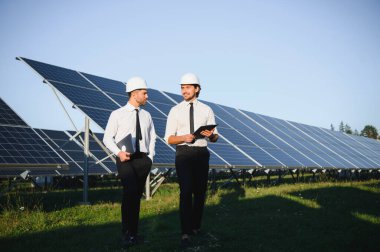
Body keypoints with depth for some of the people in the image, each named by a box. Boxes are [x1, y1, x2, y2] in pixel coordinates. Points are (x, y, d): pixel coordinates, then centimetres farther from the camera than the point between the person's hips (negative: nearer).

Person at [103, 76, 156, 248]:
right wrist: (119, 152, -15)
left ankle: (133, 233, 16)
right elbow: (108, 138, 0)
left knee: (137, 196, 6)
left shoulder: (146, 115, 12)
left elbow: (152, 137, 18)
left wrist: (150, 158, 7)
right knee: (130, 192, -22)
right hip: (125, 159, -4)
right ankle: (126, 233, -14)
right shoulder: (117, 114, 1)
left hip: (142, 159, 4)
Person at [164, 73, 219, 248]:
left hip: (201, 154, 3)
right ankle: (185, 233, -12)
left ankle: (196, 227, 28)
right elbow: (169, 139, 0)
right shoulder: (175, 111, 2)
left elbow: (215, 138, 7)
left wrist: (211, 135, -18)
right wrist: (183, 138, -20)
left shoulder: (206, 110, 6)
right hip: (183, 153, -2)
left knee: (200, 192, 10)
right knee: (185, 192, -13)